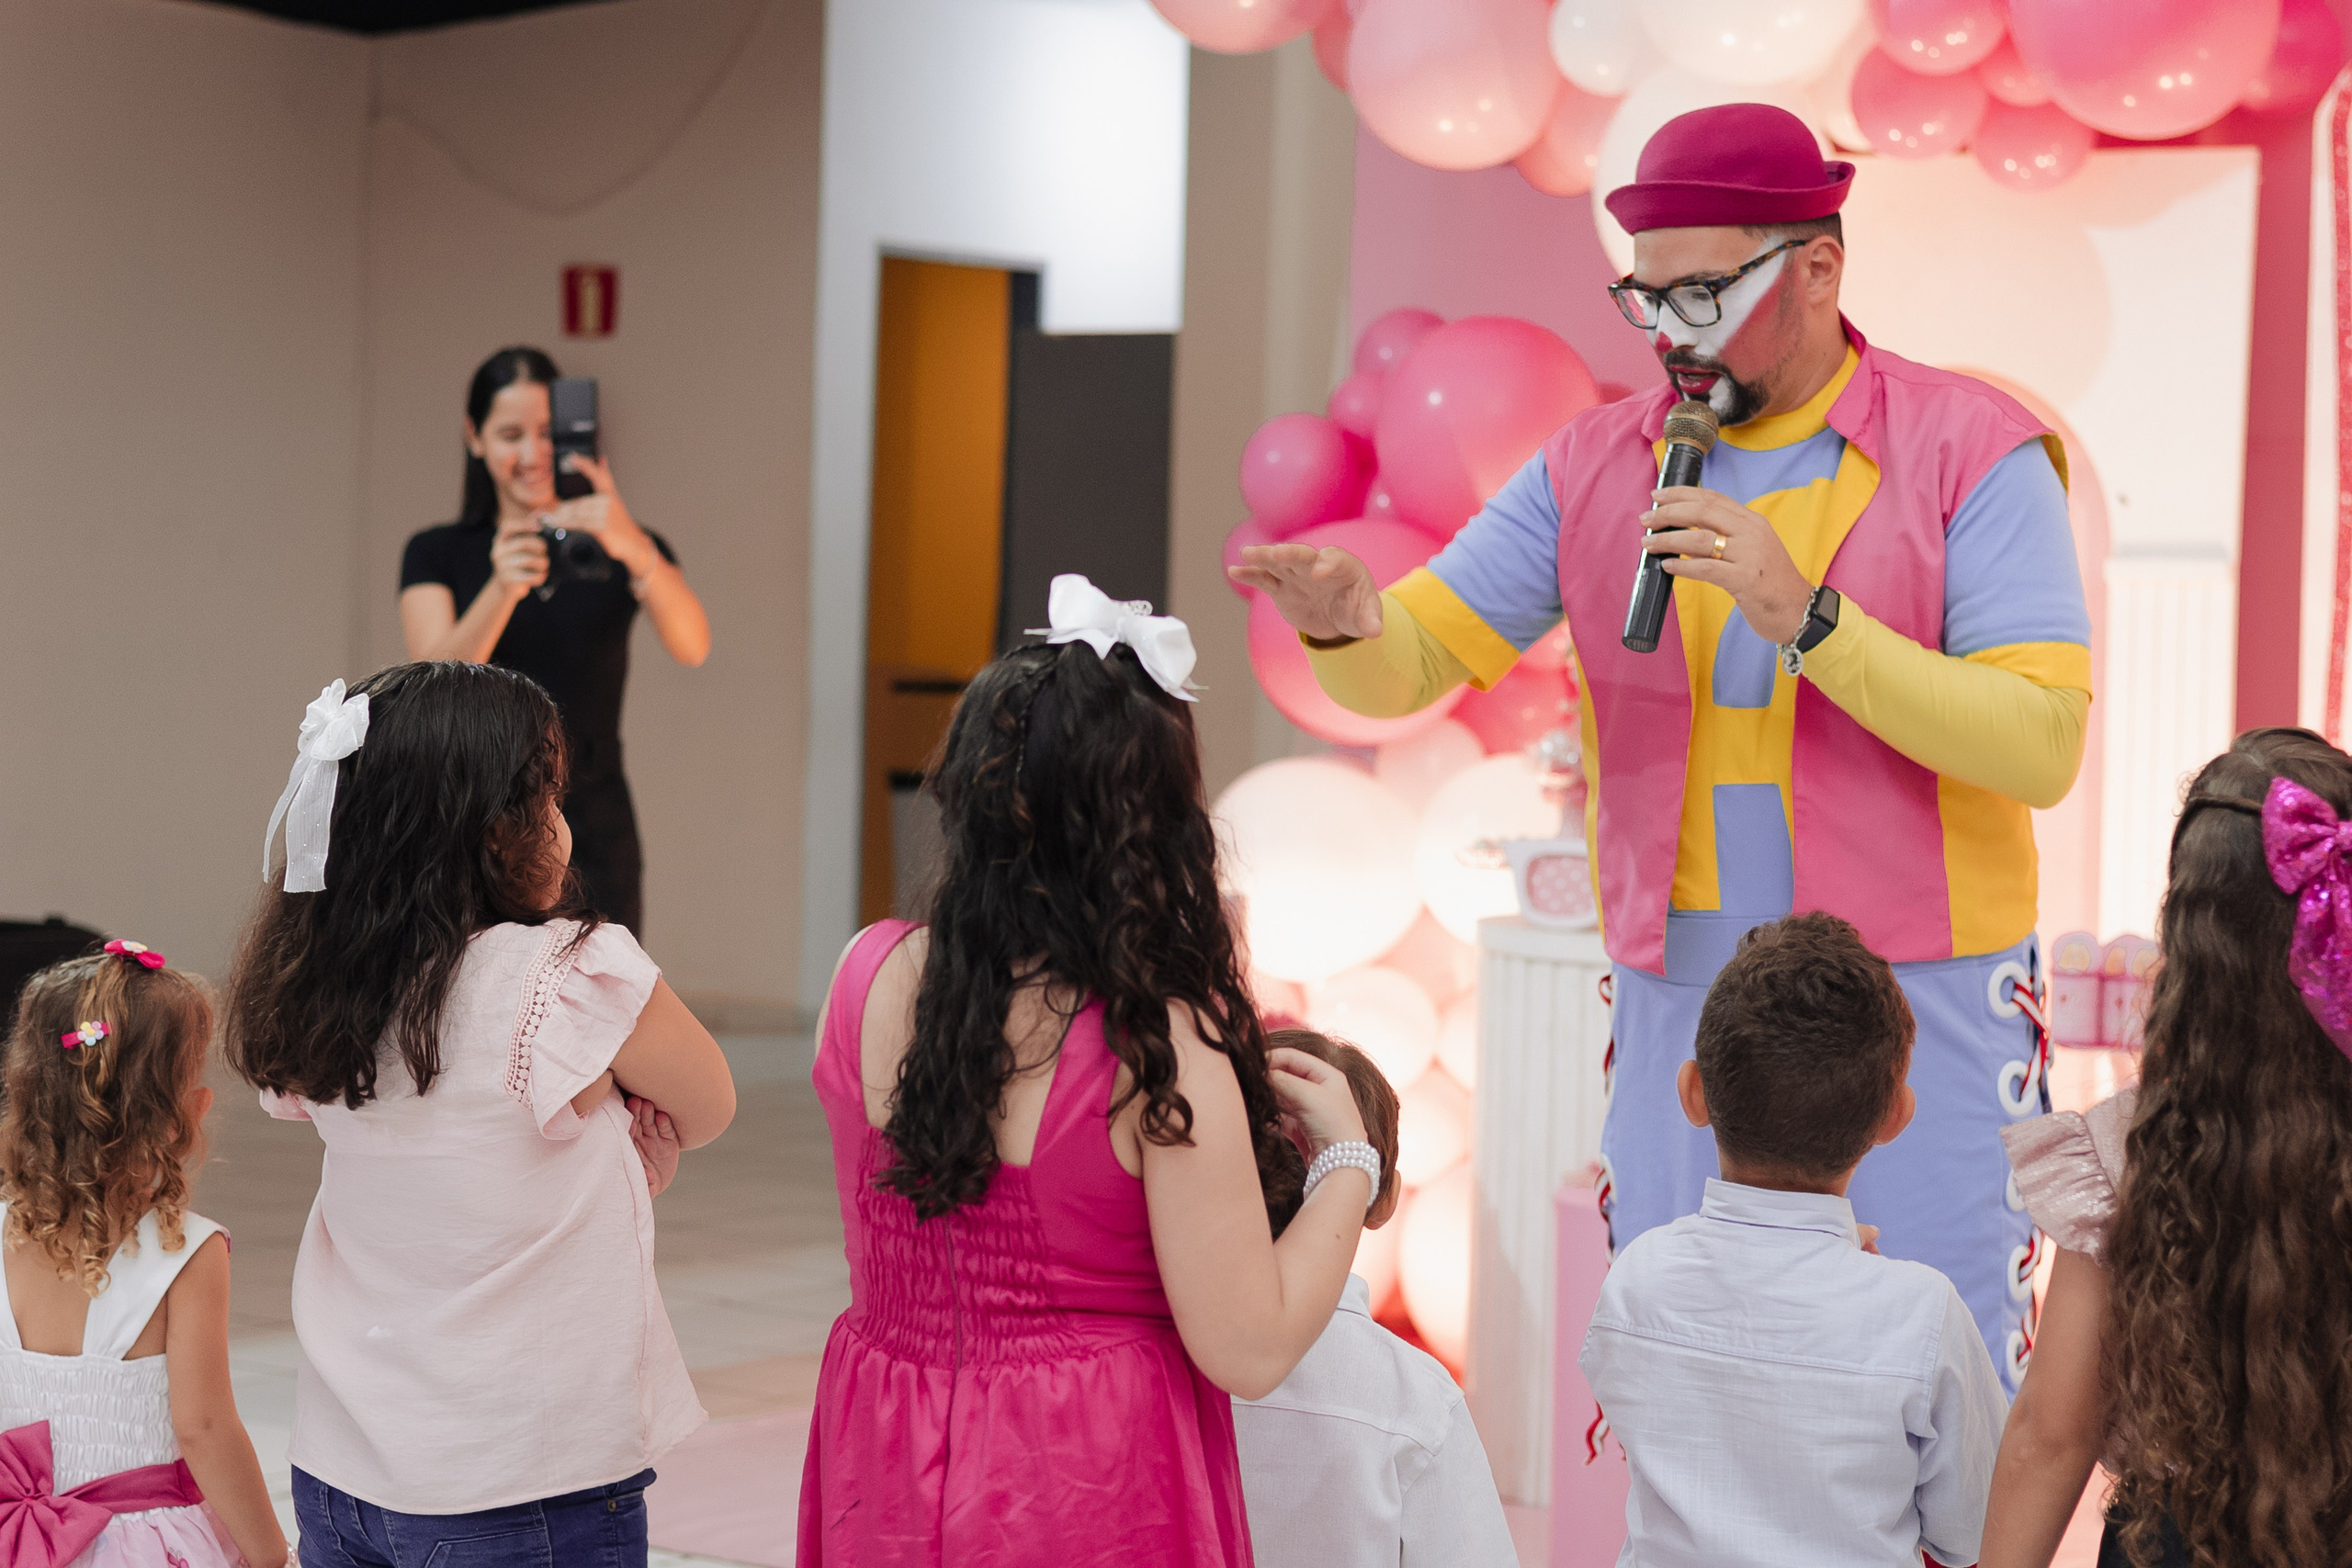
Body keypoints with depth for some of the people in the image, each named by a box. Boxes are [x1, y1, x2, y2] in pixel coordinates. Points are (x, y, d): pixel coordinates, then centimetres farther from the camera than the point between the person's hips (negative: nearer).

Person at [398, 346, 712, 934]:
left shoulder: (630, 549, 7)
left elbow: (692, 647, -14)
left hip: (594, 847, 1)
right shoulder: (437, 555, 8)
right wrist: (503, 589, -29)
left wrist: (634, 549, -33)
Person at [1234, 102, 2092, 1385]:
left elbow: (2043, 746, -14)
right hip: (1679, 1002, 3)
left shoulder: (1970, 452, -5)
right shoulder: (1596, 466, 7)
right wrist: (1346, 621, -20)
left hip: (1916, 1002, -3)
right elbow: (1413, 662, 4)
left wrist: (1806, 619, -23)